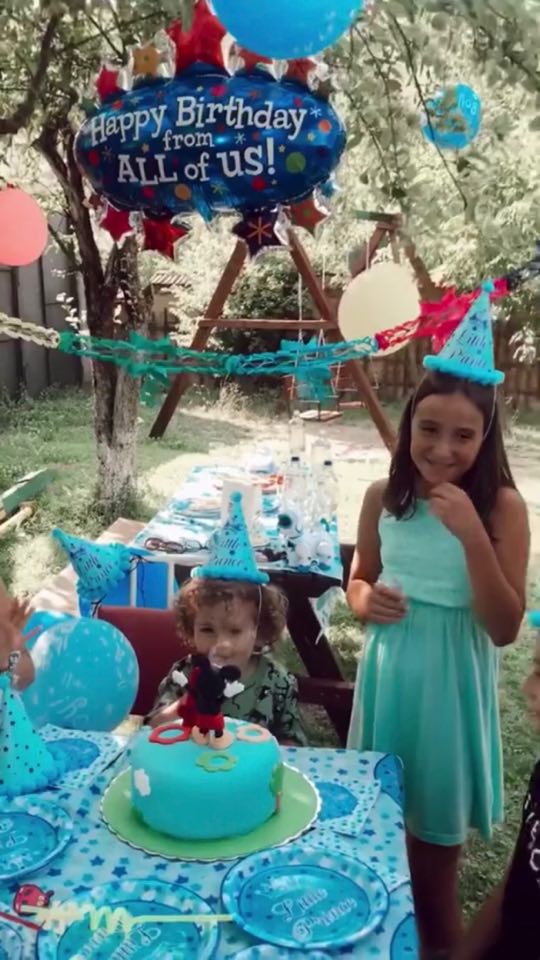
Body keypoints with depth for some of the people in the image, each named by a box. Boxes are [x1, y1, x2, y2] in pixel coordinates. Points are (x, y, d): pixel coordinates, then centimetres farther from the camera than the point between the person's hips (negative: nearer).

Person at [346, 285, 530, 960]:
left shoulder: (502, 508, -15)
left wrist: (472, 535, -28)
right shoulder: (383, 498, -5)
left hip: (451, 689, -3)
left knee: (434, 845, 13)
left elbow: (504, 629, -17)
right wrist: (367, 600, -14)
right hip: (387, 678, 4)